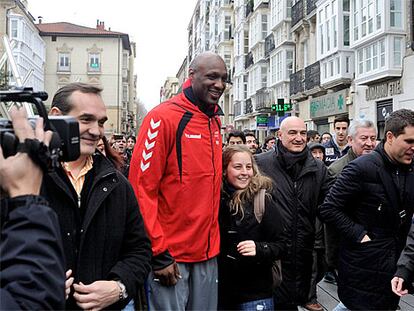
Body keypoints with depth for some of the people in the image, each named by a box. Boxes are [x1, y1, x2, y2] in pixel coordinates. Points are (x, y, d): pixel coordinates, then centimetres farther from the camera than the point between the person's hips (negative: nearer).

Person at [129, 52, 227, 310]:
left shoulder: (215, 122, 9)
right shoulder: (163, 117, -13)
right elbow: (141, 188, -16)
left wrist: (213, 241, 13)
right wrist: (159, 253, -16)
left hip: (208, 253, 7)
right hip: (169, 255, -7)